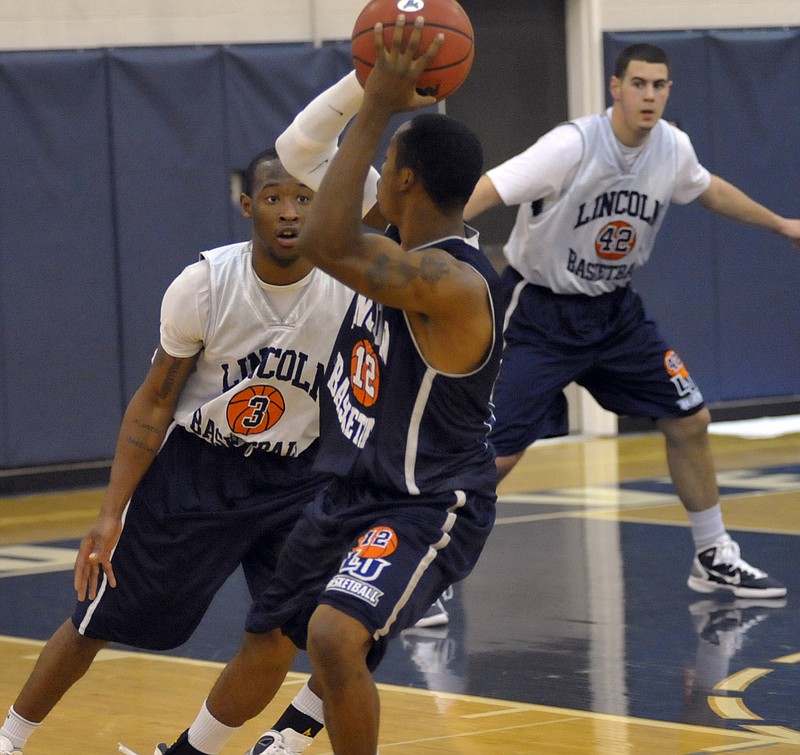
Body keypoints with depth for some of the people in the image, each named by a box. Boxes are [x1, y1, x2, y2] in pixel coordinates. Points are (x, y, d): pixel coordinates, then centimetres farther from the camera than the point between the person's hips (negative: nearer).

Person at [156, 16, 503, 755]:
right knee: (265, 644, 23)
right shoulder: (404, 245, 0)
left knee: (334, 635, -33)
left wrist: (377, 111, -38)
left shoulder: (454, 283, -29)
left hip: (429, 508, -9)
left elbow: (325, 244, -42)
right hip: (353, 493, 9)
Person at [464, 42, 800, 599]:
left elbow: (708, 189, 18)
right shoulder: (573, 146, -25)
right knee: (498, 454, -13)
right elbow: (487, 191, -32)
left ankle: (715, 559, 21)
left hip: (614, 312, 6)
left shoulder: (672, 148, -5)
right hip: (540, 315, -6)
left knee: (690, 422, 5)